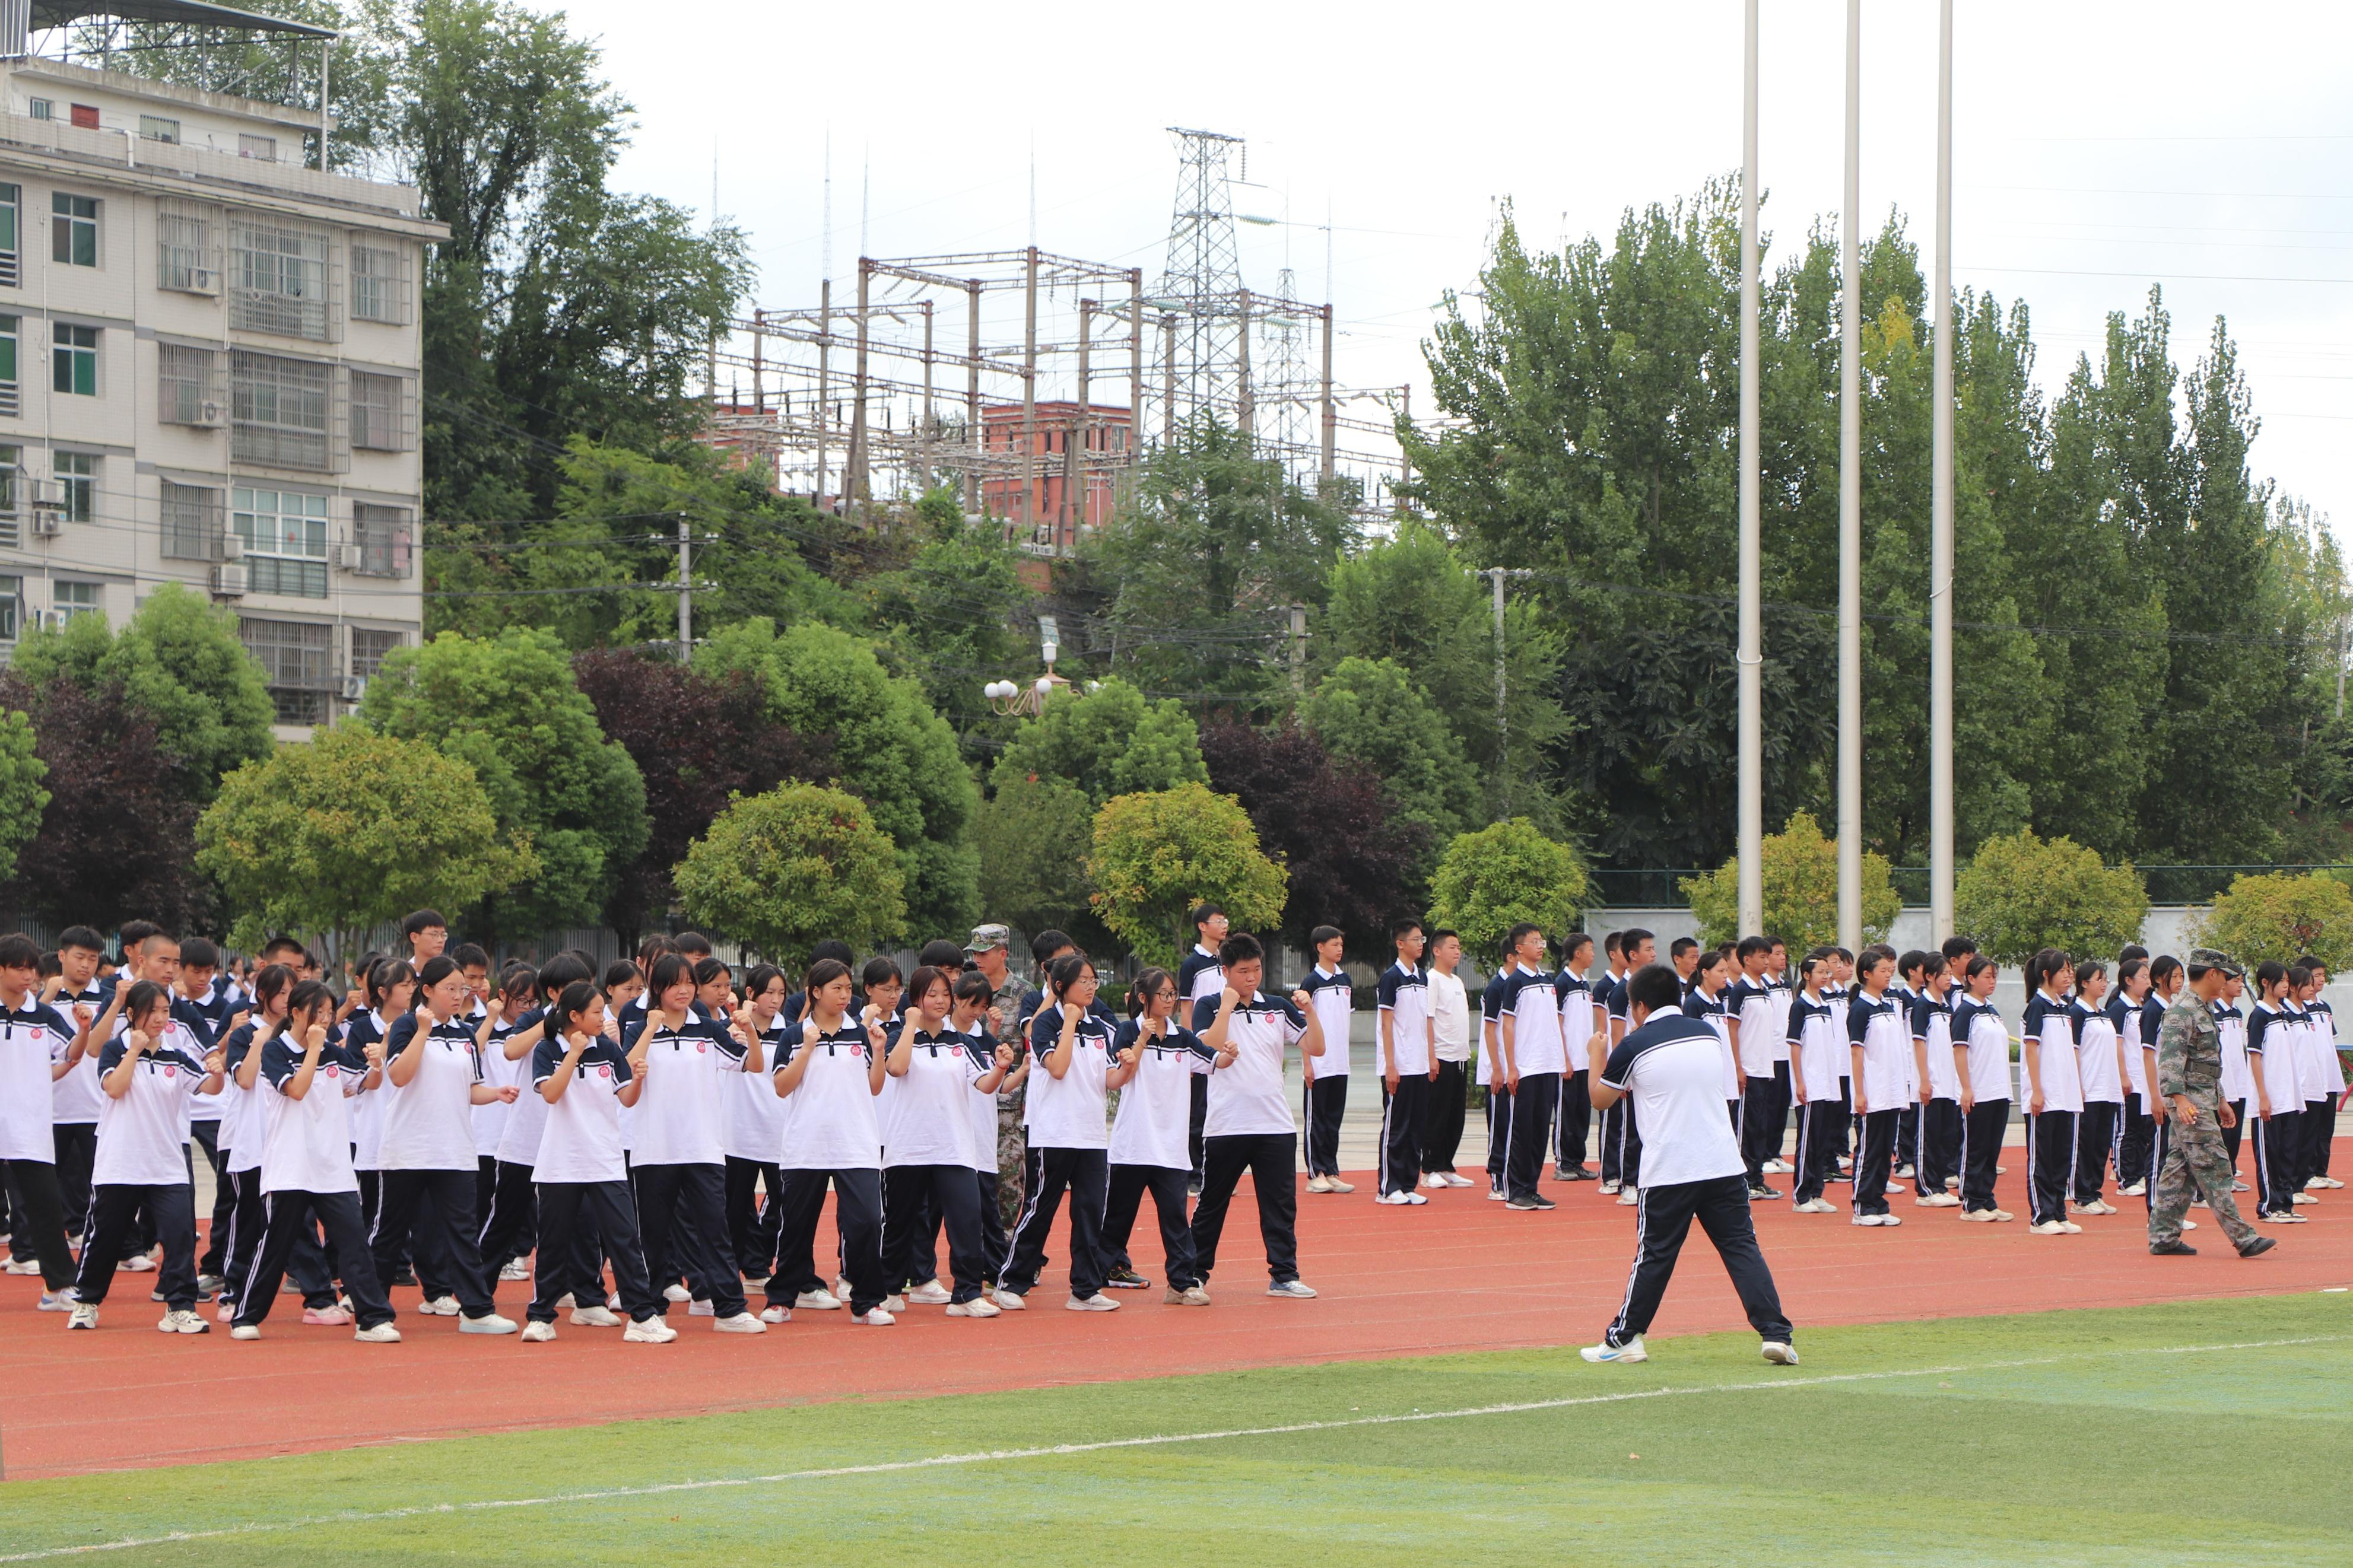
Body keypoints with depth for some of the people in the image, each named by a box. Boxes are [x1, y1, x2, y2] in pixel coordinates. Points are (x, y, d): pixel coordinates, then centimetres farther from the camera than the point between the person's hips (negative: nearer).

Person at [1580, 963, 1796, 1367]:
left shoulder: (1634, 1047, -3)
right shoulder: (1709, 1034, 10)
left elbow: (1600, 1100, 12)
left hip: (1667, 1172, -3)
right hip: (1724, 1164, 3)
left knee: (1654, 1257, 6)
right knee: (1742, 1248, 3)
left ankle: (1623, 1338, 15)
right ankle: (1776, 1334, -6)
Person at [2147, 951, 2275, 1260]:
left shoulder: (2203, 1010, 19)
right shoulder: (2182, 1011, -14)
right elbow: (2170, 1058, -23)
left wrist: (2221, 1101, 29)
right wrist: (2179, 1099, -32)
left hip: (2203, 1101, 10)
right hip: (2190, 1103, -10)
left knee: (2180, 1170, 10)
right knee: (2214, 1169, -9)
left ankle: (2163, 1237, 11)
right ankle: (2243, 1238, -10)